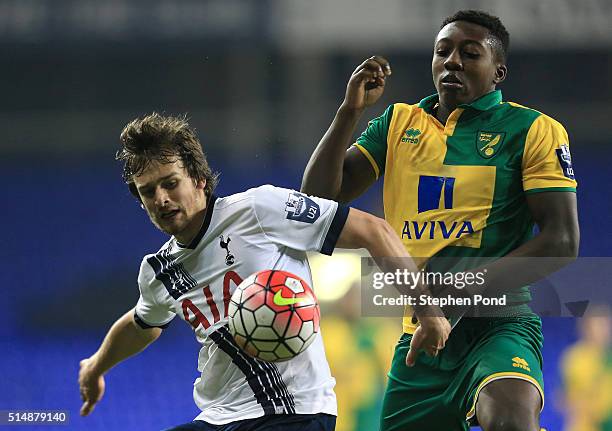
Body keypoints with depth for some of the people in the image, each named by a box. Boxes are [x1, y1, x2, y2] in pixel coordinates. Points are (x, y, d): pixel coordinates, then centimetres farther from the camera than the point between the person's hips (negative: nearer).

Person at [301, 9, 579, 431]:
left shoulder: (534, 131, -1)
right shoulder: (399, 123, 13)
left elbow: (562, 240, -9)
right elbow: (319, 196, 9)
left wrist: (463, 292, -17)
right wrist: (350, 110, -5)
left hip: (497, 325, -5)